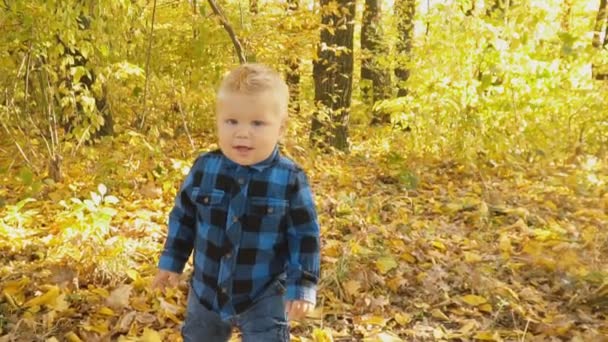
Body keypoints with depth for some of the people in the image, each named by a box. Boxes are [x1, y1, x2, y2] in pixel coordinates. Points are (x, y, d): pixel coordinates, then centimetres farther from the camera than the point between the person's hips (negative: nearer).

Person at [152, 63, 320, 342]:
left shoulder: (291, 180, -18)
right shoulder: (204, 168, -11)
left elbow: (304, 236, -10)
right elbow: (183, 217, 3)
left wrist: (302, 287, -12)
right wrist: (171, 262, 8)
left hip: (265, 297, -3)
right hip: (207, 290, 4)